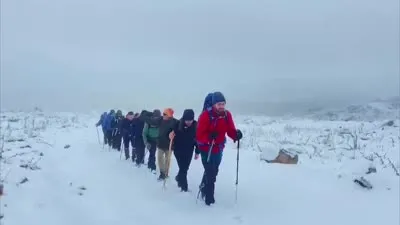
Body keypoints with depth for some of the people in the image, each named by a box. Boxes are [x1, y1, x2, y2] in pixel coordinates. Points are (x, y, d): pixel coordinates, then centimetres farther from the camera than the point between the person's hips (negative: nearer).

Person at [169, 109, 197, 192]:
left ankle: (179, 178, 44)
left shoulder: (195, 126, -9)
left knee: (185, 168, 14)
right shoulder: (178, 124, -14)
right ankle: (184, 186, 8)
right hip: (178, 150, -2)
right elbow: (172, 132, -3)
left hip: (189, 151, 2)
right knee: (182, 168, -5)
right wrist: (171, 134, -27)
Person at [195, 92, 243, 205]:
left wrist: (236, 135, -26)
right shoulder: (206, 115, -21)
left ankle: (204, 188, 49)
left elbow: (230, 130, -5)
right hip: (206, 149, -6)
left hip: (219, 149, 6)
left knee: (213, 172, 23)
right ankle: (209, 197, 15)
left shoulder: (227, 115, -5)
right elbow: (199, 134, -22)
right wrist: (209, 137, -40)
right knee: (211, 173, -4)